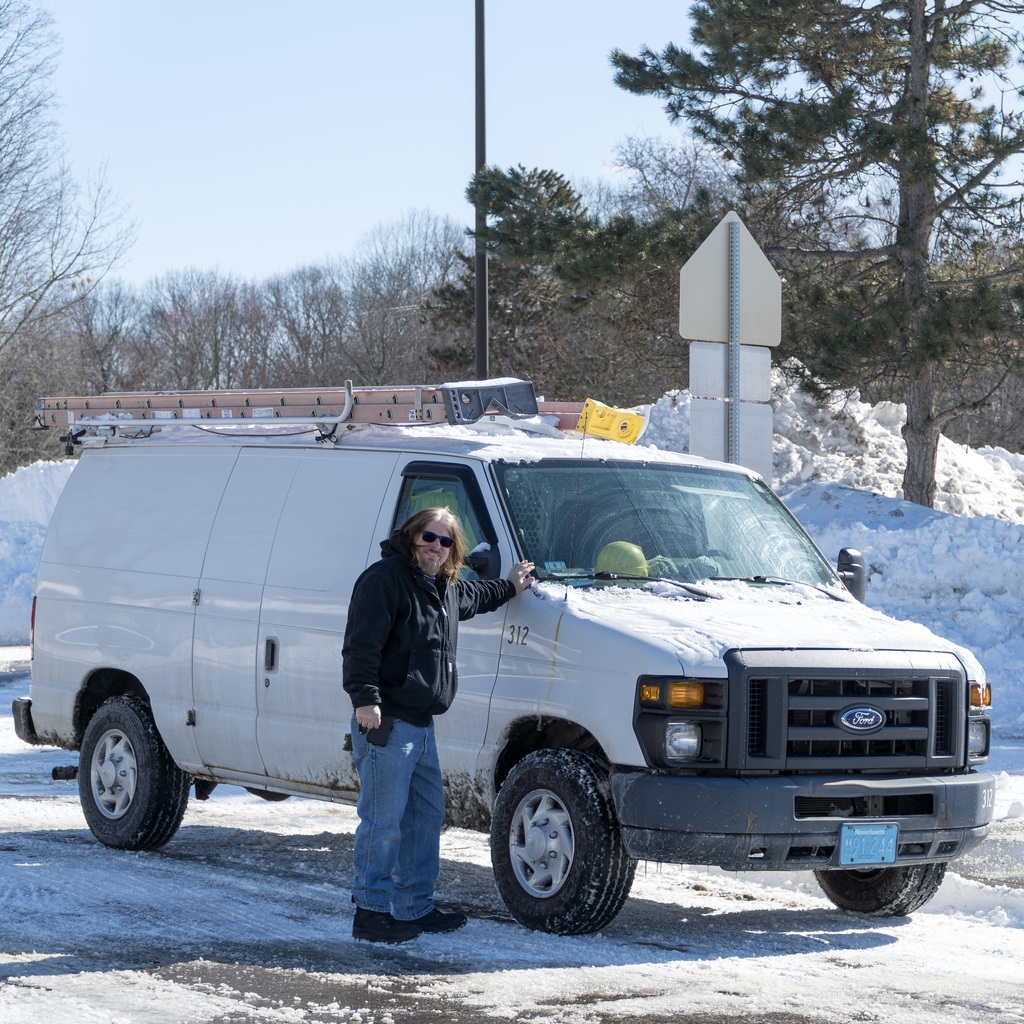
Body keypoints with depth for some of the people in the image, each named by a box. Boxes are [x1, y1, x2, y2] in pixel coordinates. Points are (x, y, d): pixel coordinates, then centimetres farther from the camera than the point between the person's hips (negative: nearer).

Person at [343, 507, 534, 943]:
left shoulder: (446, 590, 19)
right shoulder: (384, 579, -11)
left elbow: (475, 597, 46)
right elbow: (361, 644, -19)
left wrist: (510, 587, 54)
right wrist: (365, 698, -28)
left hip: (421, 725, 10)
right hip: (387, 723, -10)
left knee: (427, 815, 15)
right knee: (383, 821, -9)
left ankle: (416, 907, 24)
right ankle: (371, 912, -3)